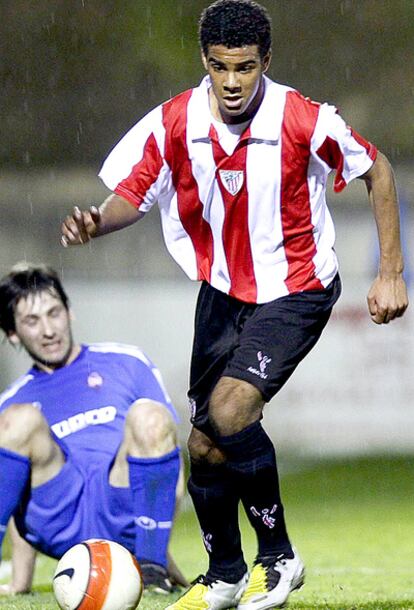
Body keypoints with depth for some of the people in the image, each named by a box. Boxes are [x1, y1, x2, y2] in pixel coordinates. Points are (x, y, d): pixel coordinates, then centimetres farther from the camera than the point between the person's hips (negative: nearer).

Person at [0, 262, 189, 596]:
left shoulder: (126, 362, 18)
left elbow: (170, 452, 12)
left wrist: (161, 544, 0)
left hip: (125, 513, -1)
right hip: (62, 525, 1)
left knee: (149, 416, -28)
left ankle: (152, 569, -23)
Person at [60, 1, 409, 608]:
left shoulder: (305, 121, -20)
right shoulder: (174, 123, -13)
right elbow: (133, 193, -7)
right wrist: (97, 222, -31)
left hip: (295, 291, -4)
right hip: (222, 291, 4)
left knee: (230, 411, -26)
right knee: (204, 448, 5)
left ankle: (278, 558, -6)